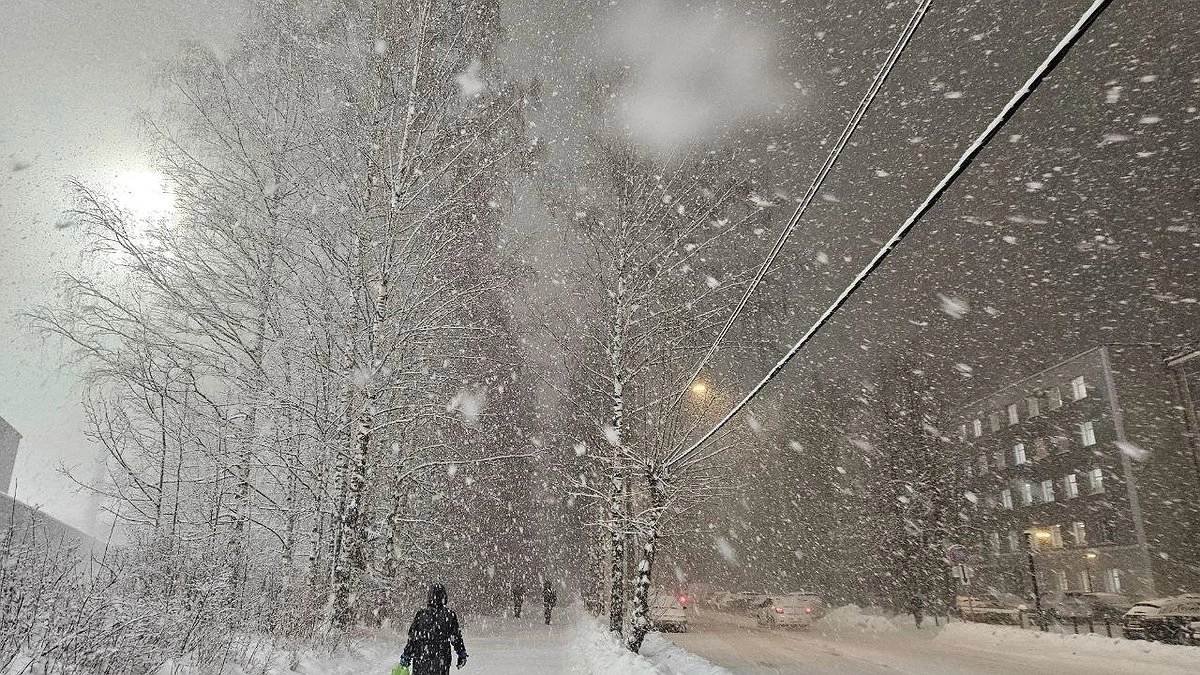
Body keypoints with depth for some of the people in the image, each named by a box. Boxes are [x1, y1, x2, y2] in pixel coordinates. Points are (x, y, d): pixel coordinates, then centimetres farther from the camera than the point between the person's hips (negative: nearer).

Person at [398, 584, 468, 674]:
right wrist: (462, 655, 12)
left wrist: (406, 657, 7)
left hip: (421, 660, 1)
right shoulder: (450, 615, -7)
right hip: (441, 660, 0)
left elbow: (412, 639, -3)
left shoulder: (420, 615, -7)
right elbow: (456, 638, -1)